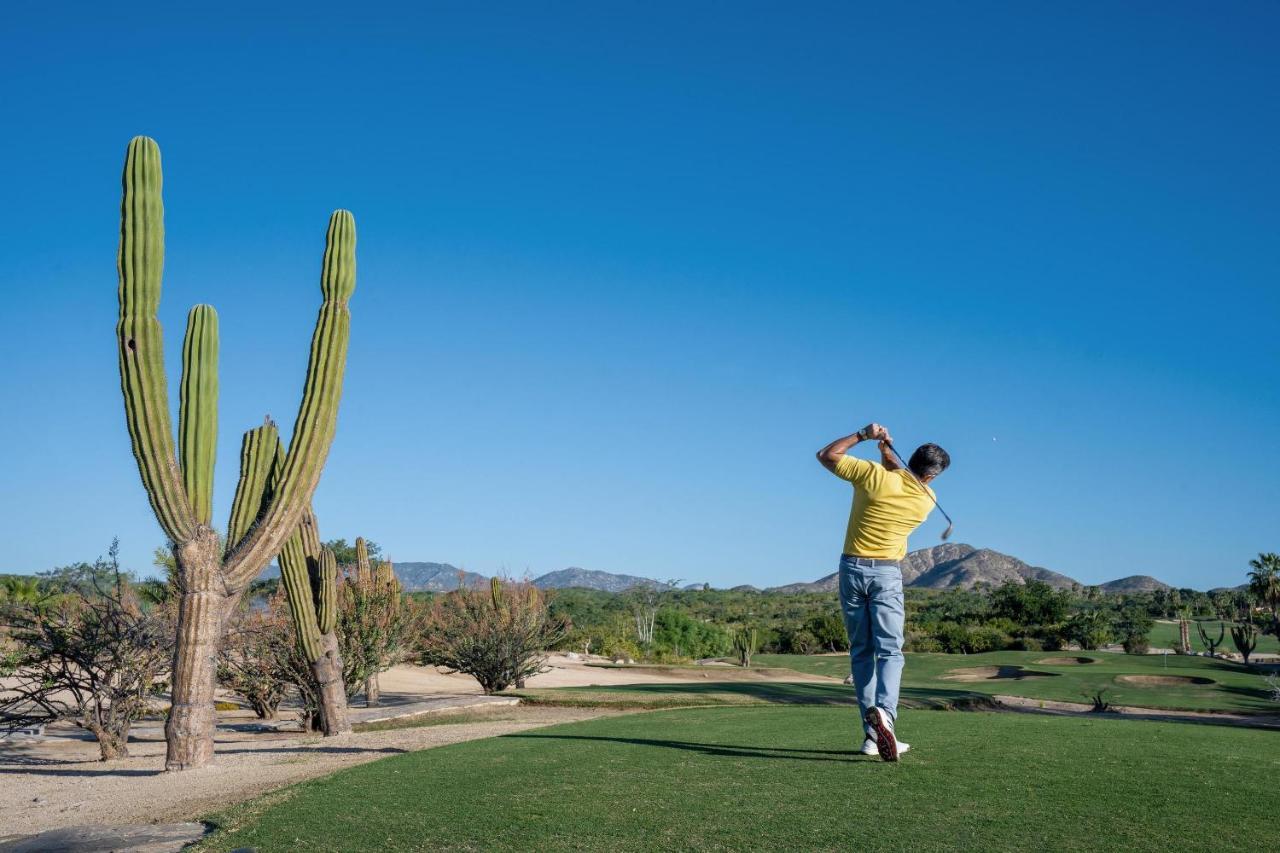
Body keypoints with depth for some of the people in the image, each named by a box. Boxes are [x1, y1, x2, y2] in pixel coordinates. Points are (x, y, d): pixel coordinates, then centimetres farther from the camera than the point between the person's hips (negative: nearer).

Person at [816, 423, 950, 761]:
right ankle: (884, 711, -30)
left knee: (861, 652, 7)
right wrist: (887, 450, 14)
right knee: (889, 650, -2)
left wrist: (864, 434, 5)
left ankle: (872, 733, 4)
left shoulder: (872, 474, -8)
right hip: (887, 572, -1)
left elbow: (825, 455, 3)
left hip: (852, 568, 1)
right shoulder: (926, 501, -1)